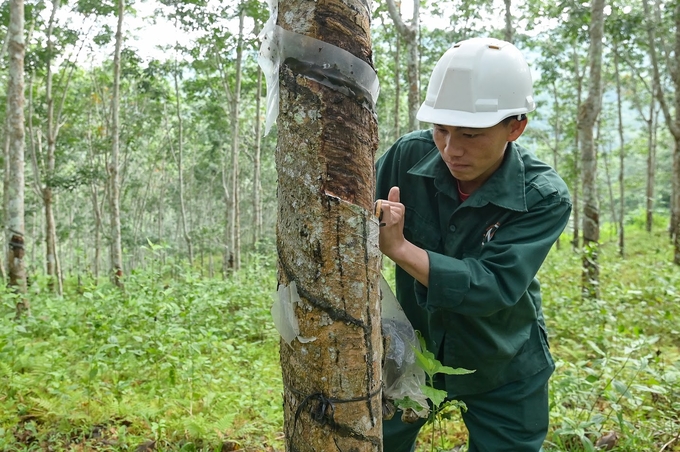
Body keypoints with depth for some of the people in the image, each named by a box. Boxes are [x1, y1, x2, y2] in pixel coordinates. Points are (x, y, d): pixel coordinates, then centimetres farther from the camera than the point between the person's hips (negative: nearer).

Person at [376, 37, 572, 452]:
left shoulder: (545, 197, -23)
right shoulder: (409, 156, -18)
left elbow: (495, 287, -32)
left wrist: (399, 248, -39)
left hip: (503, 370, -1)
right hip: (413, 351, 2)